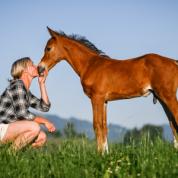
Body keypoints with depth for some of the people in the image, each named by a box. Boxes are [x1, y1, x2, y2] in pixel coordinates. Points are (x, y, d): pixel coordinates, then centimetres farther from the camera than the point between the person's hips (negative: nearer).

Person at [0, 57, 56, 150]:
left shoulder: (26, 91, 19)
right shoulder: (17, 85, -11)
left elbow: (44, 107, 16)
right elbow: (22, 114, -19)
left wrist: (42, 83, 14)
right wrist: (44, 121, -11)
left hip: (9, 130, 10)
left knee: (42, 137, 4)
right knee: (34, 127, -27)